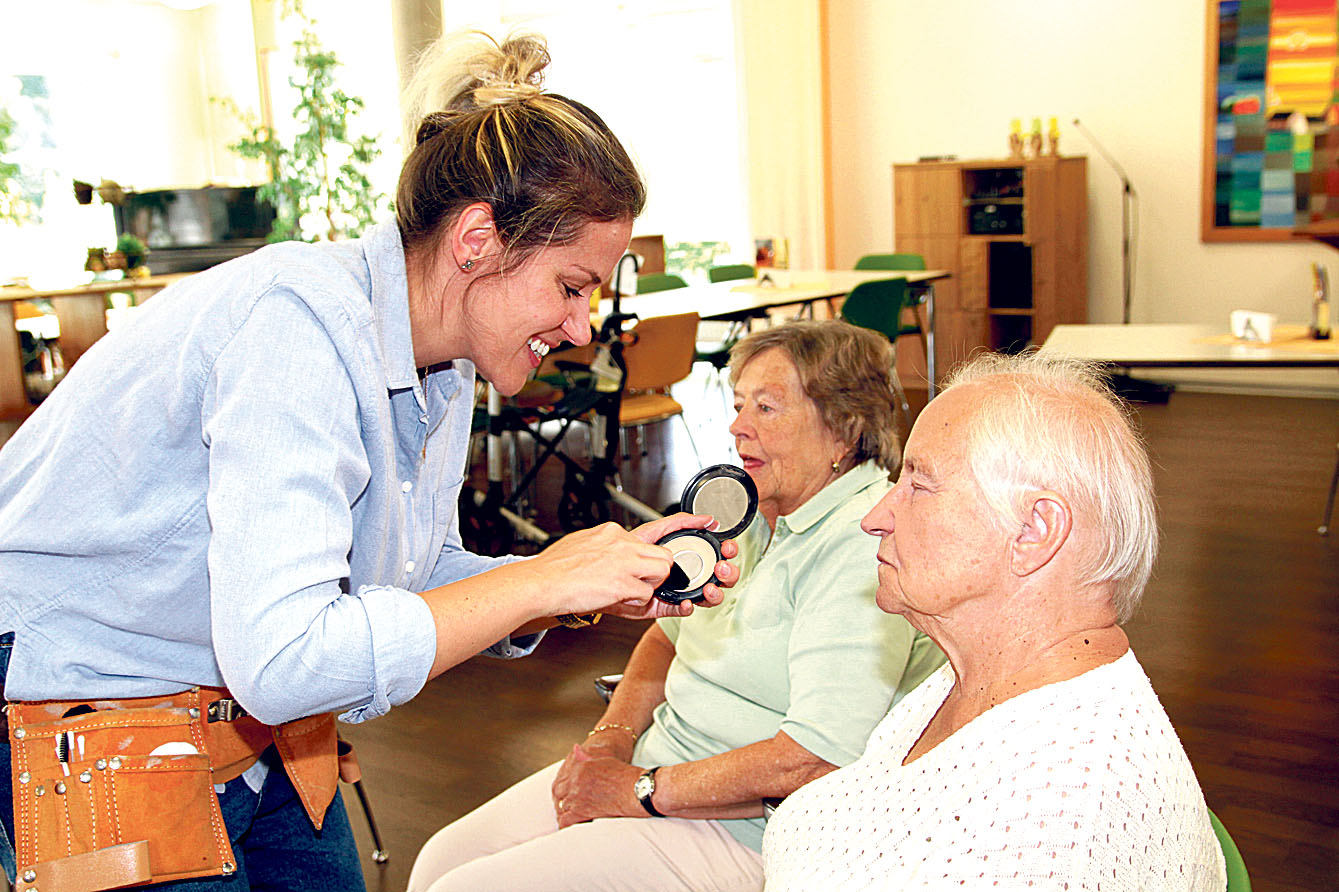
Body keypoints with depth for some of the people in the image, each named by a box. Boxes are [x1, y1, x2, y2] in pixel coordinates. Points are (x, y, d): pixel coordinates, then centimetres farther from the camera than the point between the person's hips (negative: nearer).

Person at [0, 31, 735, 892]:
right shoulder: (299, 322, -30)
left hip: (251, 717, 8)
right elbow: (282, 660, -37)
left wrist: (610, 586, -8)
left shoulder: (442, 366, -2)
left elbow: (418, 579, 5)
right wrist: (540, 580, -29)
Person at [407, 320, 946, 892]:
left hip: (744, 835, -8)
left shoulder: (862, 546, -21)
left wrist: (641, 791, -18)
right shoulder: (751, 512, 9)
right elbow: (670, 633, 19)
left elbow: (821, 758, -27)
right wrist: (612, 737, -1)